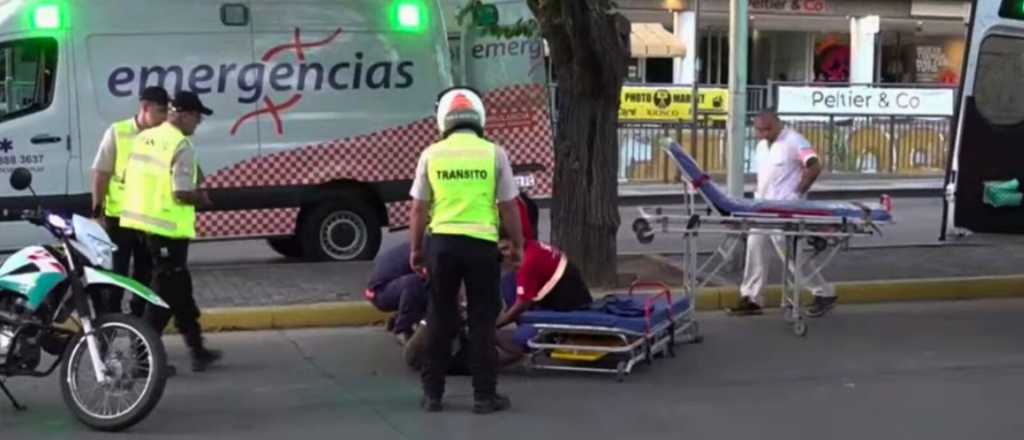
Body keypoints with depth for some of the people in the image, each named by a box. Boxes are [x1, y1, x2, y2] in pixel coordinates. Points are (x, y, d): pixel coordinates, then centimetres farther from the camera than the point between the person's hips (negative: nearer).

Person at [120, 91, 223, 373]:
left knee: (180, 288, 17)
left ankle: (197, 350, 25)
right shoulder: (182, 146, -17)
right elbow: (182, 193, -23)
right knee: (166, 293, 0)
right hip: (169, 227, -9)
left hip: (145, 222, 9)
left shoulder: (145, 137, 10)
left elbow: (134, 179, 15)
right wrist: (201, 198, -4)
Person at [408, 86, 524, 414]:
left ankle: (433, 393, 16)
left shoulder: (432, 154, 2)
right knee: (482, 321, 6)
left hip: (442, 242, 2)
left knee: (440, 319, 12)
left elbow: (419, 208, 4)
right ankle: (484, 395, 8)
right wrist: (517, 244, 12)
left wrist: (416, 249, 14)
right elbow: (508, 206, 0)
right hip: (481, 243, -2)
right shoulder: (493, 153, -2)